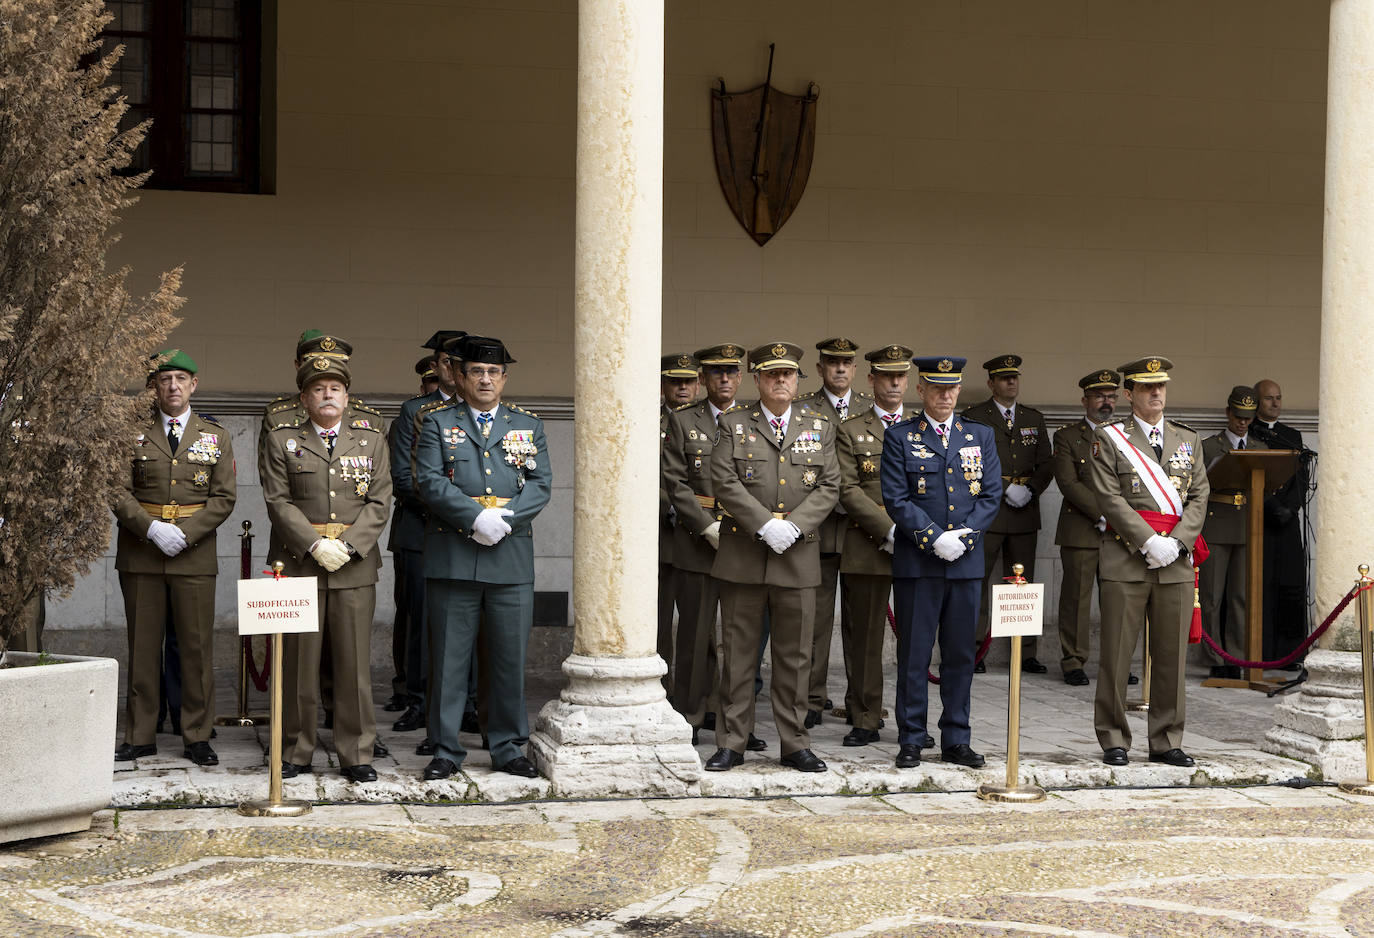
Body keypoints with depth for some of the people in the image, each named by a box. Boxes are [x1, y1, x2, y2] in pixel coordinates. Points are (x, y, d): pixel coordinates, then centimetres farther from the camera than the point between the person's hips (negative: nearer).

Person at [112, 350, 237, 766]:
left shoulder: (215, 436, 7)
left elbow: (224, 497, 2)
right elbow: (118, 491, 1)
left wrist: (185, 533, -10)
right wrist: (152, 528, -13)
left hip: (195, 555, 0)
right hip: (140, 555, 0)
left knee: (197, 646, 0)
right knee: (143, 645, 4)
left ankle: (197, 736, 8)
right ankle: (140, 736, 13)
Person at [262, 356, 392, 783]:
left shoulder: (371, 439, 11)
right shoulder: (282, 441, 7)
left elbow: (379, 502, 4)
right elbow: (279, 502, -2)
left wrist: (346, 546, -10)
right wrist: (315, 545, -13)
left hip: (356, 565, 1)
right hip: (299, 564, -1)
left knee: (354, 662, 0)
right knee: (299, 663, 1)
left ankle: (356, 755, 7)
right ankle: (296, 752, 11)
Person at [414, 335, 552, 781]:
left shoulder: (529, 426, 14)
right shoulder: (436, 423, 7)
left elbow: (540, 485, 4)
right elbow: (429, 481, -5)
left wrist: (504, 519, -12)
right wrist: (476, 518, -16)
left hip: (512, 558, 2)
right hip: (452, 556, -2)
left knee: (510, 656, 5)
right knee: (449, 657, 2)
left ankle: (508, 748, 15)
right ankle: (446, 750, 10)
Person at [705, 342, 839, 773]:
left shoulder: (819, 427, 10)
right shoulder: (733, 424, 4)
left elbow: (829, 487, 3)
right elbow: (725, 482, -6)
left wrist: (793, 526, -11)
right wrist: (765, 526, -15)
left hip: (798, 559, 2)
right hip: (742, 556, -1)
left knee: (795, 655, 6)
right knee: (739, 652, 3)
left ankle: (795, 745, 14)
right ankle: (731, 743, 10)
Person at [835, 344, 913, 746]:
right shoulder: (851, 431, 7)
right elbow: (848, 490, -3)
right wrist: (889, 530, -13)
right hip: (868, 546, -2)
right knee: (865, 634, 1)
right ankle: (865, 719, 10)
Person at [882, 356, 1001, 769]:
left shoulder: (980, 436, 12)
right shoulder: (899, 437, 1)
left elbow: (991, 495, 6)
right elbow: (896, 499, -6)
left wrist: (964, 535, -9)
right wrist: (936, 538, -15)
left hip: (966, 562, 3)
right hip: (916, 562, -3)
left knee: (960, 654, 7)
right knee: (913, 654, 1)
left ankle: (956, 740, 15)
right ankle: (911, 741, 8)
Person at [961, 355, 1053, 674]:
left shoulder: (1034, 418, 16)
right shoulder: (974, 417, 1)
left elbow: (1046, 464, 12)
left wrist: (1030, 490, -6)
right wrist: (1007, 489, -14)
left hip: (1024, 515, 4)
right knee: (977, 582, -4)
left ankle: (1026, 653, 8)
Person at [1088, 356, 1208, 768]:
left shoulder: (1188, 439, 15)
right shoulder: (1110, 438, 3)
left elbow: (1199, 497, 8)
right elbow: (1109, 497, -6)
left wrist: (1176, 542, -7)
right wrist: (1148, 541, -14)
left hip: (1177, 563, 3)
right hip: (1126, 561, -3)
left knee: (1172, 655, 4)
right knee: (1116, 655, -1)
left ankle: (1166, 742, 12)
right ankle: (1114, 741, 7)